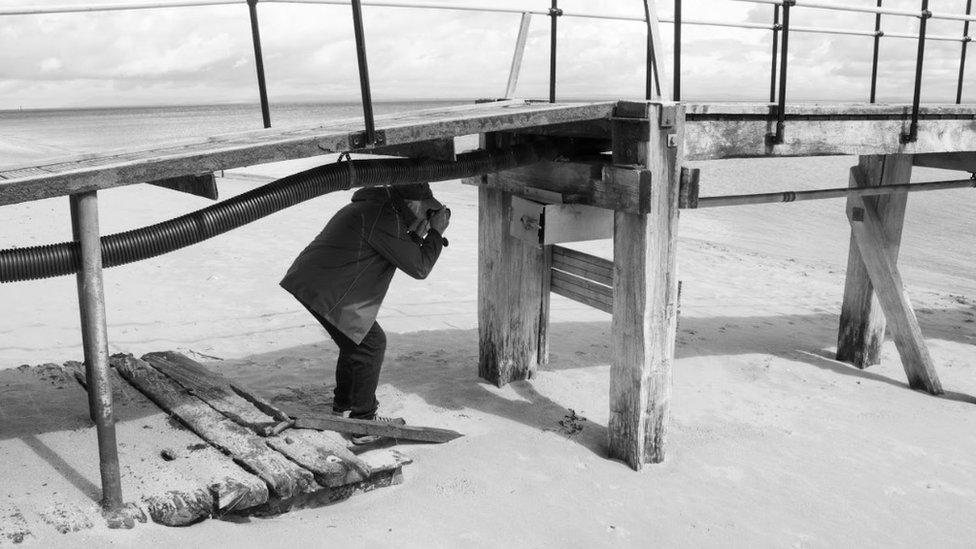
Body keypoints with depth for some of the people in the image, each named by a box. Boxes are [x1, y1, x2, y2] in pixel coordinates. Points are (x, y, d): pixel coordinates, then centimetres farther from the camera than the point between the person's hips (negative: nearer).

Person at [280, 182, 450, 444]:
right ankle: (363, 423, 0)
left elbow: (402, 253, 24)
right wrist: (436, 232, -2)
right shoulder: (384, 219, -16)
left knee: (356, 340, 22)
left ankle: (344, 407, 36)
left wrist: (418, 235, 12)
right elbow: (418, 268, -14)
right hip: (322, 292, -11)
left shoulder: (370, 208, 18)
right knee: (371, 343, -5)